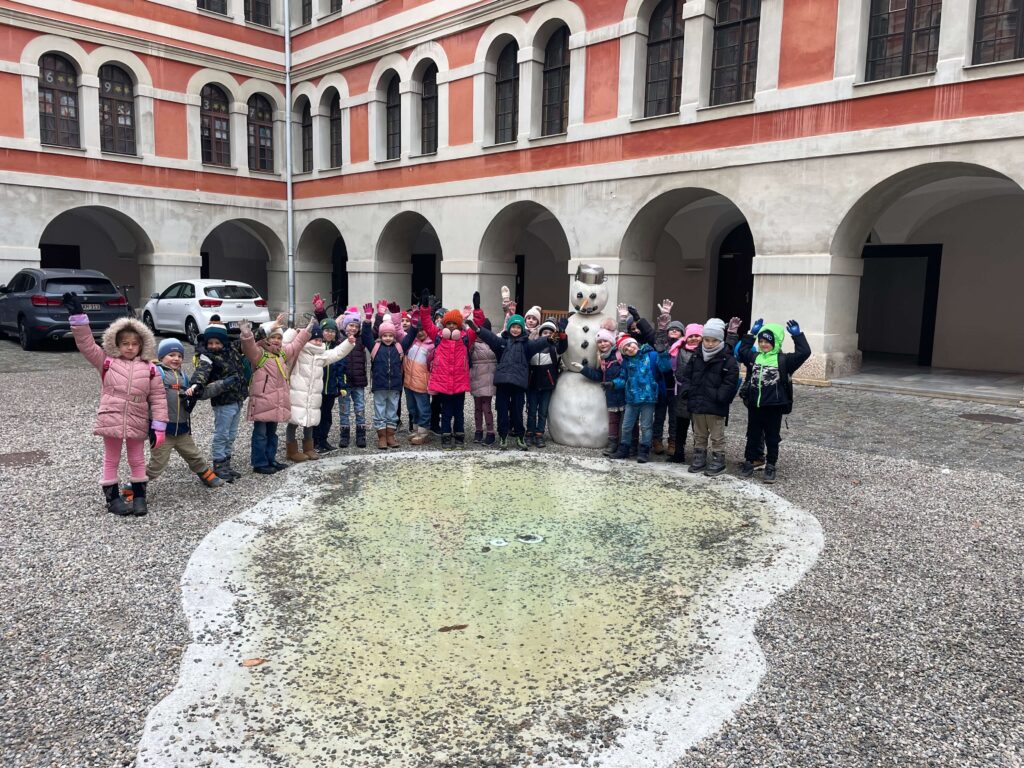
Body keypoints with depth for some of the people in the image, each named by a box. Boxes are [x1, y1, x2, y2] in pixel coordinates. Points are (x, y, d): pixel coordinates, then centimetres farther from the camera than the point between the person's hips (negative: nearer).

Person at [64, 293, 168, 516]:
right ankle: (113, 498, 21)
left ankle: (140, 496, 24)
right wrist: (78, 316, -16)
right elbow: (86, 344, -7)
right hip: (111, 420, 0)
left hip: (137, 423, 1)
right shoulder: (106, 362, 0)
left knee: (137, 460, 12)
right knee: (111, 460, 10)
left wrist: (159, 426, -5)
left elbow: (158, 398, -1)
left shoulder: (150, 369, -1)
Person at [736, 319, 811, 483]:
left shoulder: (783, 359, -6)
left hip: (774, 406, -4)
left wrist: (797, 335, -15)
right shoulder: (754, 357, 7)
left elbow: (804, 353, -13)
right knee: (753, 435, 13)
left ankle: (770, 467, 17)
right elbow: (742, 350, 21)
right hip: (754, 405, 4)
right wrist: (752, 333, 14)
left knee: (772, 437, 8)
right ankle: (748, 462, 24)